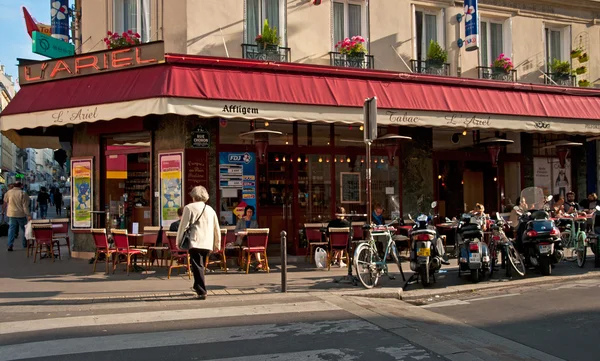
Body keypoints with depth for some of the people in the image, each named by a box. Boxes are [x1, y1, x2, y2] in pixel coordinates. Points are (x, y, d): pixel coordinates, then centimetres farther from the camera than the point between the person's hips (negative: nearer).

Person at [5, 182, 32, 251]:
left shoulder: (8, 193, -1)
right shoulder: (23, 193, -10)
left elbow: (5, 202, 14)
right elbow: (25, 206, -13)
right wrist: (28, 215, -13)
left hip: (11, 214, 2)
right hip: (21, 214, -2)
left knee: (11, 229, 6)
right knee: (24, 229, 13)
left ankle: (10, 245, -3)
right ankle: (25, 245, 20)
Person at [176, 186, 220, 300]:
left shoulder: (189, 208, 0)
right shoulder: (210, 209, 15)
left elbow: (183, 226, -2)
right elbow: (217, 228, 18)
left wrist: (179, 241, 7)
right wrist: (217, 244, 26)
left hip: (195, 242, -5)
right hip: (208, 244, 5)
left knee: (197, 267, -5)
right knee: (200, 265, 21)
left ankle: (201, 292, -12)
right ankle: (197, 286, 34)